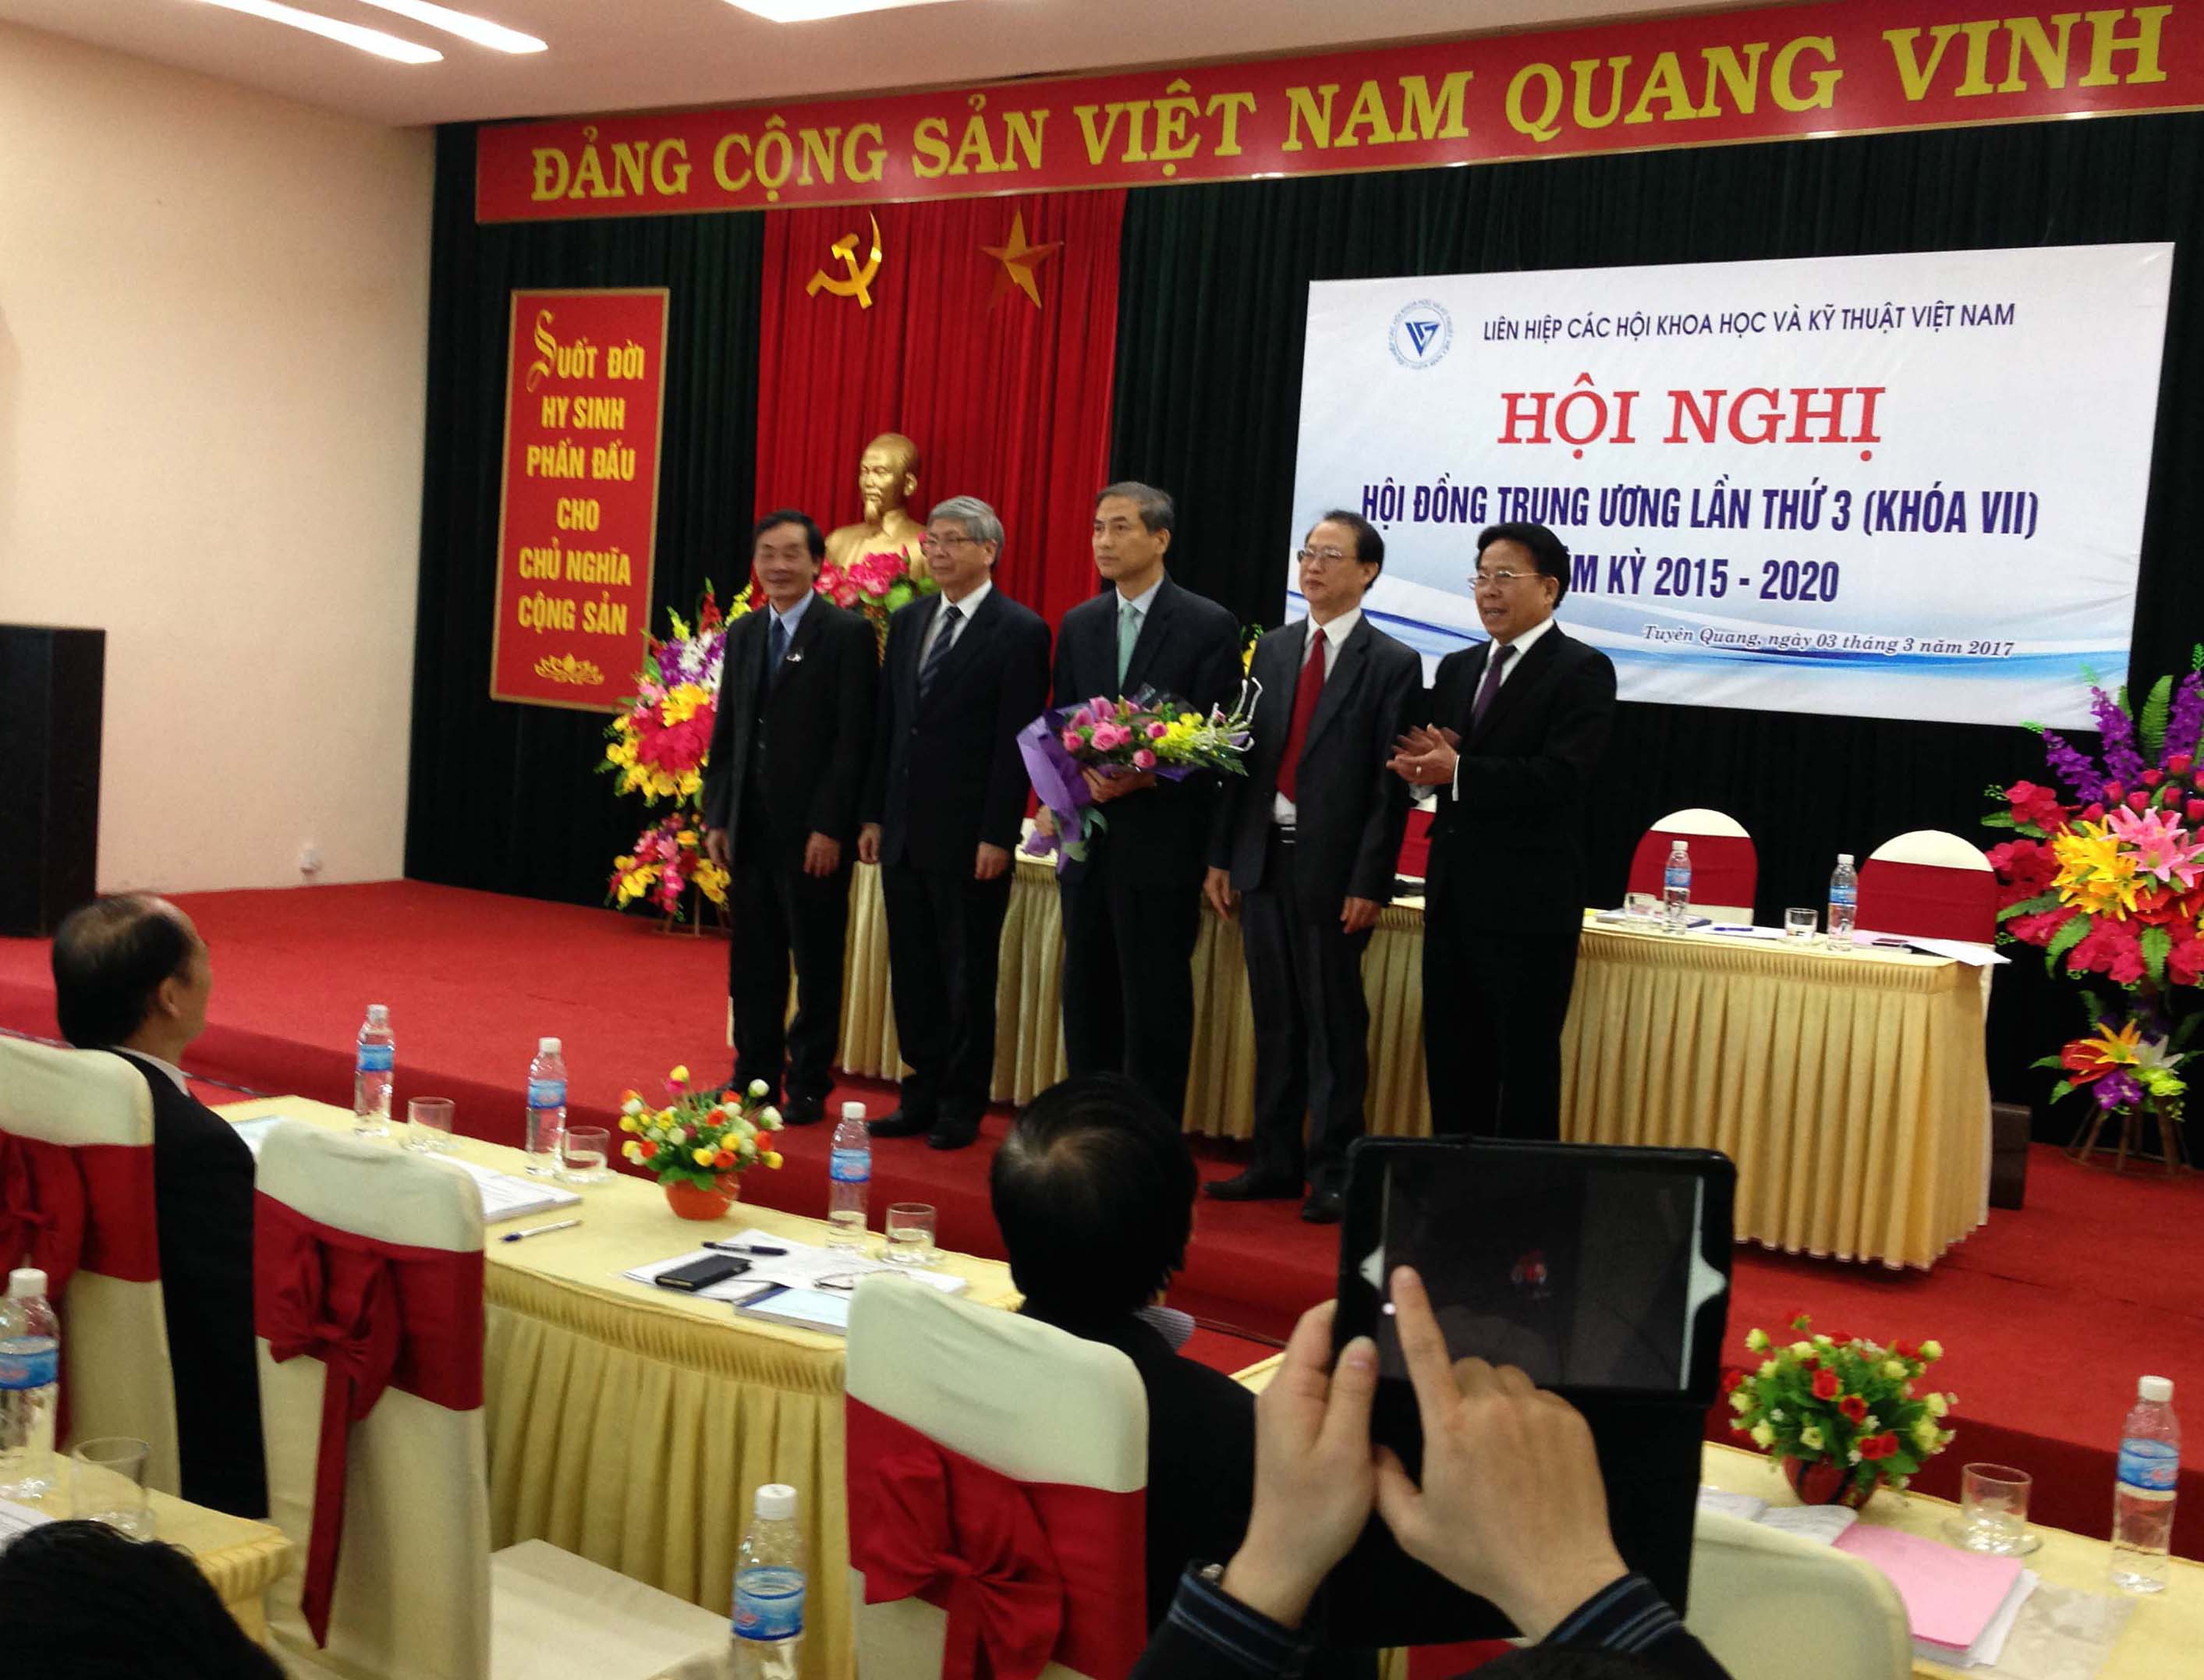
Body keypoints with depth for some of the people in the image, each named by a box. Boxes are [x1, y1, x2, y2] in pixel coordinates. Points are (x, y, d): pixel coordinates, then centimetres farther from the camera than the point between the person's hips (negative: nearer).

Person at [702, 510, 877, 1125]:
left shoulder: (849, 634, -7)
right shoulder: (743, 634, 12)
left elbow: (854, 740, -12)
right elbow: (725, 733, 14)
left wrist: (830, 827, -16)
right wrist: (717, 817, 8)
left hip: (813, 832, -6)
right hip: (750, 829, 6)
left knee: (816, 964, 5)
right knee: (753, 961, 12)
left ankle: (809, 1086, 14)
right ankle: (755, 1078, 23)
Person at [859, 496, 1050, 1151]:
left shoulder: (1019, 632, -8)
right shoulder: (908, 621, 11)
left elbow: (1017, 742, -12)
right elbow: (887, 724, 13)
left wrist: (998, 836, -15)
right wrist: (874, 815, 10)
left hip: (969, 838, -6)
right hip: (904, 831, 6)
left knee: (968, 976, 5)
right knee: (912, 971, 12)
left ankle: (962, 1107, 16)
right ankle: (922, 1095, 23)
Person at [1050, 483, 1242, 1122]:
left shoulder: (1208, 626, -5)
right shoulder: (1078, 625, 12)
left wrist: (1146, 776, -19)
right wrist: (1084, 773, -8)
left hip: (1162, 844, -5)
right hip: (1089, 842, 6)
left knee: (1155, 1000, -1)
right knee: (1087, 997, 12)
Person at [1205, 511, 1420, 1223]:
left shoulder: (1393, 664, -4)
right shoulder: (1273, 649, 12)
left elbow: (1391, 785, -9)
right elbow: (1246, 755, 12)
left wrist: (1369, 884, -14)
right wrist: (1222, 854, 8)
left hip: (1332, 869, -5)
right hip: (1265, 858, 5)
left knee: (1335, 1025, 2)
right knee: (1275, 1020, 12)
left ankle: (1335, 1173, 11)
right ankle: (1274, 1162, 22)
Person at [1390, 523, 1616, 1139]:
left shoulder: (1582, 670, -7)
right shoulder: (1457, 668, 16)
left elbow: (1560, 776, -19)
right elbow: (1436, 761, 13)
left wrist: (1457, 771, -22)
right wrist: (1422, 761, -11)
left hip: (1528, 904, -7)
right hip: (1453, 897, 7)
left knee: (1526, 1066, 2)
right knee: (1450, 1061, 13)